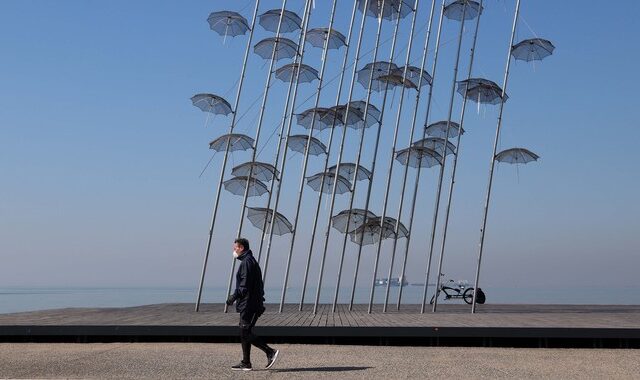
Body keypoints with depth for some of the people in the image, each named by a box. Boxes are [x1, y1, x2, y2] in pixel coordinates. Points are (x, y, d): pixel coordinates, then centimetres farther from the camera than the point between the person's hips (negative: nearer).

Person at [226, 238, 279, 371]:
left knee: (246, 333, -9)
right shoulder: (251, 261, 20)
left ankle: (270, 352, -9)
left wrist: (234, 296, -16)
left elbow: (245, 285, -20)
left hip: (248, 304, -10)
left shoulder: (247, 262, -12)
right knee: (244, 333, 11)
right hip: (249, 304, 10)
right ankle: (245, 363, 15)